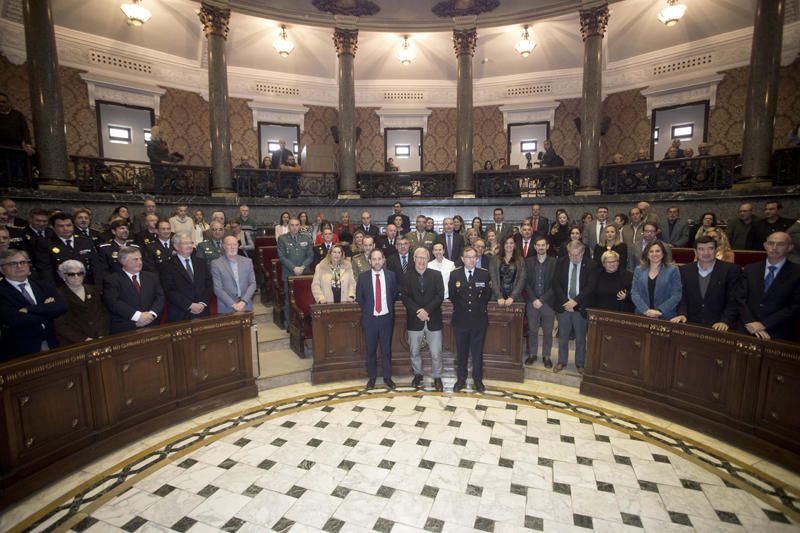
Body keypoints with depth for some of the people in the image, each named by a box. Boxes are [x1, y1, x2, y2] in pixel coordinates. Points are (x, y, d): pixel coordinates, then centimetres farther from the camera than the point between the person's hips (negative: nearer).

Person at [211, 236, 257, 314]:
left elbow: (252, 284, 4)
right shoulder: (216, 264, 0)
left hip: (246, 306, 2)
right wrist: (233, 304, -13)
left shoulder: (248, 261, 8)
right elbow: (217, 288, -5)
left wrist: (243, 301, -9)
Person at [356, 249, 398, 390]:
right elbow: (359, 297, 6)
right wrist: (366, 310, 5)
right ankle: (372, 377, 25)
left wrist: (390, 308, 6)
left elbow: (395, 294, 10)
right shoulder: (363, 276, -4)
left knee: (386, 349, 10)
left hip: (386, 317, 0)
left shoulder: (391, 275, -1)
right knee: (371, 350, 10)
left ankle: (387, 377, 24)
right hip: (370, 319, 0)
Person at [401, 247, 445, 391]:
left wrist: (427, 310, -17)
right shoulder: (406, 276, 0)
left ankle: (437, 377, 25)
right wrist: (418, 311, -17)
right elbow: (404, 296, -6)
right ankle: (418, 374, 36)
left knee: (436, 353, 5)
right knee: (414, 351, 15)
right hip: (414, 320, 1)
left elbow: (440, 296, -5)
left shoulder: (436, 275, 1)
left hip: (433, 319, 0)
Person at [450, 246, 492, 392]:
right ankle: (461, 379, 26)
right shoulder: (454, 274, 0)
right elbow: (452, 296, 5)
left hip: (479, 319, 0)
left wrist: (480, 306, 2)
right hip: (460, 319, 0)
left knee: (478, 351, 10)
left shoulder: (485, 274, -1)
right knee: (461, 352, 11)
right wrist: (461, 307, 3)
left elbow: (488, 295, 5)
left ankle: (478, 380, 26)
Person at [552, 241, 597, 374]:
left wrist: (575, 301, -19)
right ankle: (562, 361, 26)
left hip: (580, 307, -1)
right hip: (564, 305, 1)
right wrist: (565, 301, -14)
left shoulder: (590, 266, -4)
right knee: (563, 336, 11)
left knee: (580, 337, 10)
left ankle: (580, 364, 25)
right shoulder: (561, 263, 1)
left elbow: (591, 286, -12)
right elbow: (556, 283, -4)